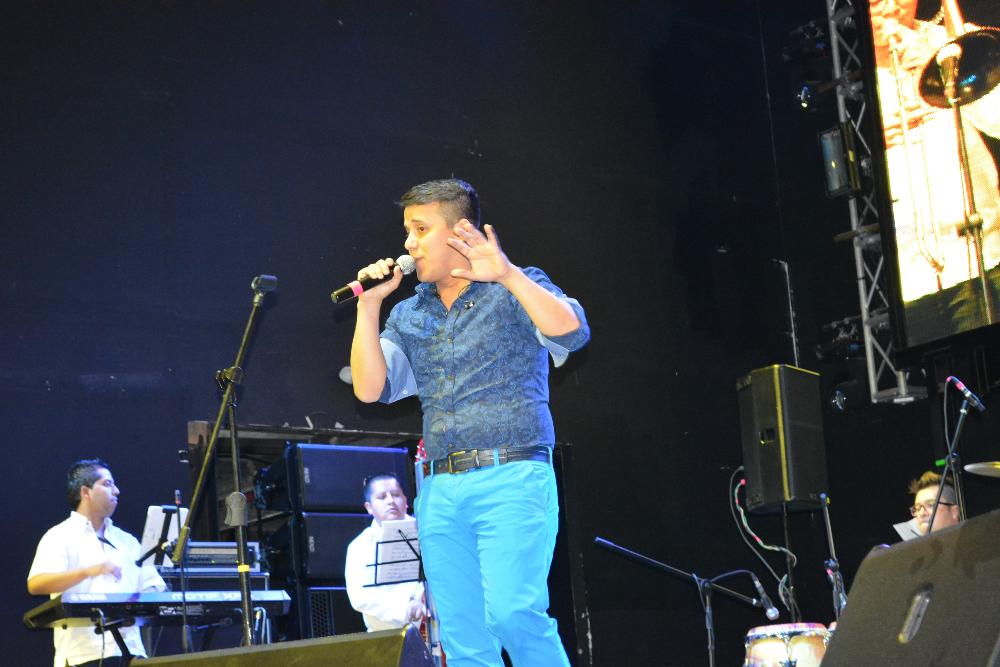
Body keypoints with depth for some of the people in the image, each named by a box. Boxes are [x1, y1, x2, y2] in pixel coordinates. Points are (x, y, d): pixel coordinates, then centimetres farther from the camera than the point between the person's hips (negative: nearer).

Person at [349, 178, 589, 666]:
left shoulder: (517, 291, 5)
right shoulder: (409, 316, 17)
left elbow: (573, 333, -14)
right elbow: (370, 388, 7)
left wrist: (508, 274, -23)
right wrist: (369, 305, 1)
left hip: (513, 480, -5)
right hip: (440, 492, 5)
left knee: (513, 612, -22)